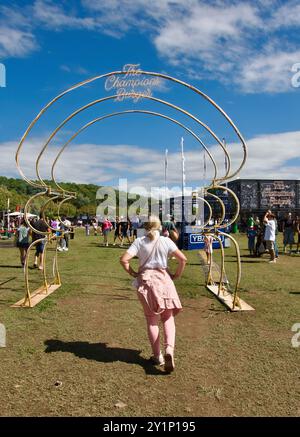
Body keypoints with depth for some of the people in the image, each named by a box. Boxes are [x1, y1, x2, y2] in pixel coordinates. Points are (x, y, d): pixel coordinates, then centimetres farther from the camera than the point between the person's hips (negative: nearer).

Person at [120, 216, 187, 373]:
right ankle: (169, 349, -10)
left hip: (145, 280, 0)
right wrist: (177, 275, 3)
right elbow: (182, 259, -9)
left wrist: (132, 273, 1)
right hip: (164, 279, 0)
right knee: (168, 317, 11)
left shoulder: (139, 241, -3)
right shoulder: (166, 241, -2)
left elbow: (124, 259, -13)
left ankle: (157, 356, 19)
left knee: (152, 320, 12)